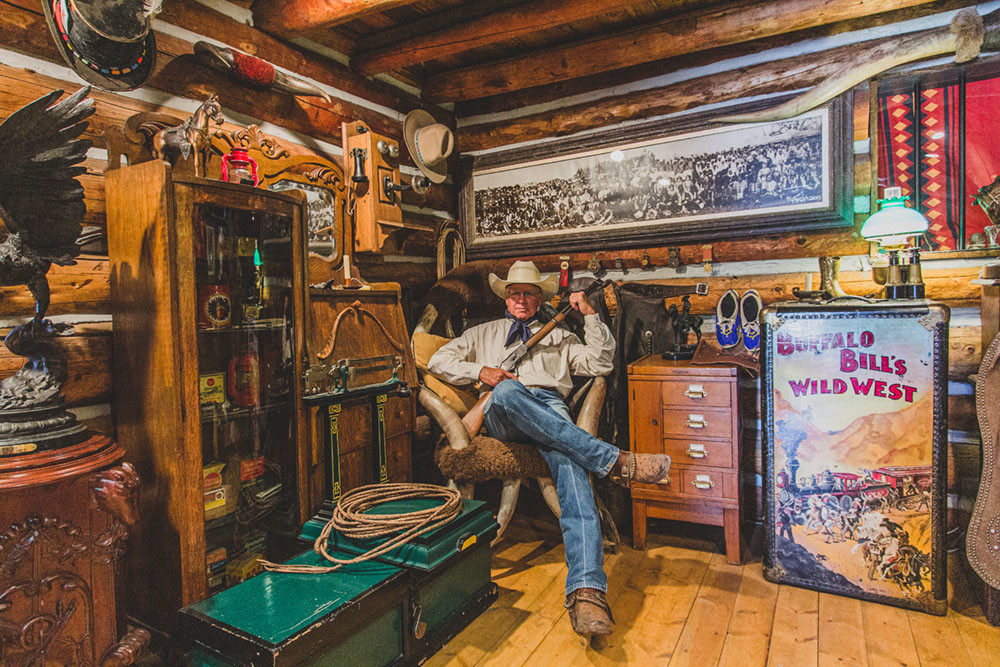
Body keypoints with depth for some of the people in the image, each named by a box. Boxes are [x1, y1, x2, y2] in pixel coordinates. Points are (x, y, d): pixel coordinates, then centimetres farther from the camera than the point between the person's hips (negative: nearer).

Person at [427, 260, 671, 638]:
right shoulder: (484, 333, 33)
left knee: (570, 463, -35)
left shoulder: (558, 336, 35)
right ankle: (616, 462, -40)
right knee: (507, 391, -40)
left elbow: (601, 363, 22)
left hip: (550, 409, 1)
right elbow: (438, 361, 21)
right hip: (501, 416, 0)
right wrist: (480, 371, 2)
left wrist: (590, 315, 16)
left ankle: (586, 591, -48)